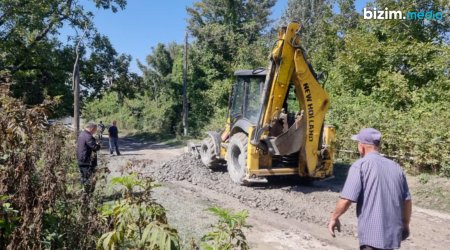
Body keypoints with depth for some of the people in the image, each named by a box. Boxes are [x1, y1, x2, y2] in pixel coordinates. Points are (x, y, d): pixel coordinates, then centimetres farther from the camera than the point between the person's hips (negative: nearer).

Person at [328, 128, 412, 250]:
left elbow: (346, 199, -18)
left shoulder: (360, 165, -11)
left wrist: (334, 217, -2)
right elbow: (407, 201, 12)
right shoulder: (395, 167, 8)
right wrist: (405, 224, 26)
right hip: (393, 232, 7)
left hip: (372, 233, -7)